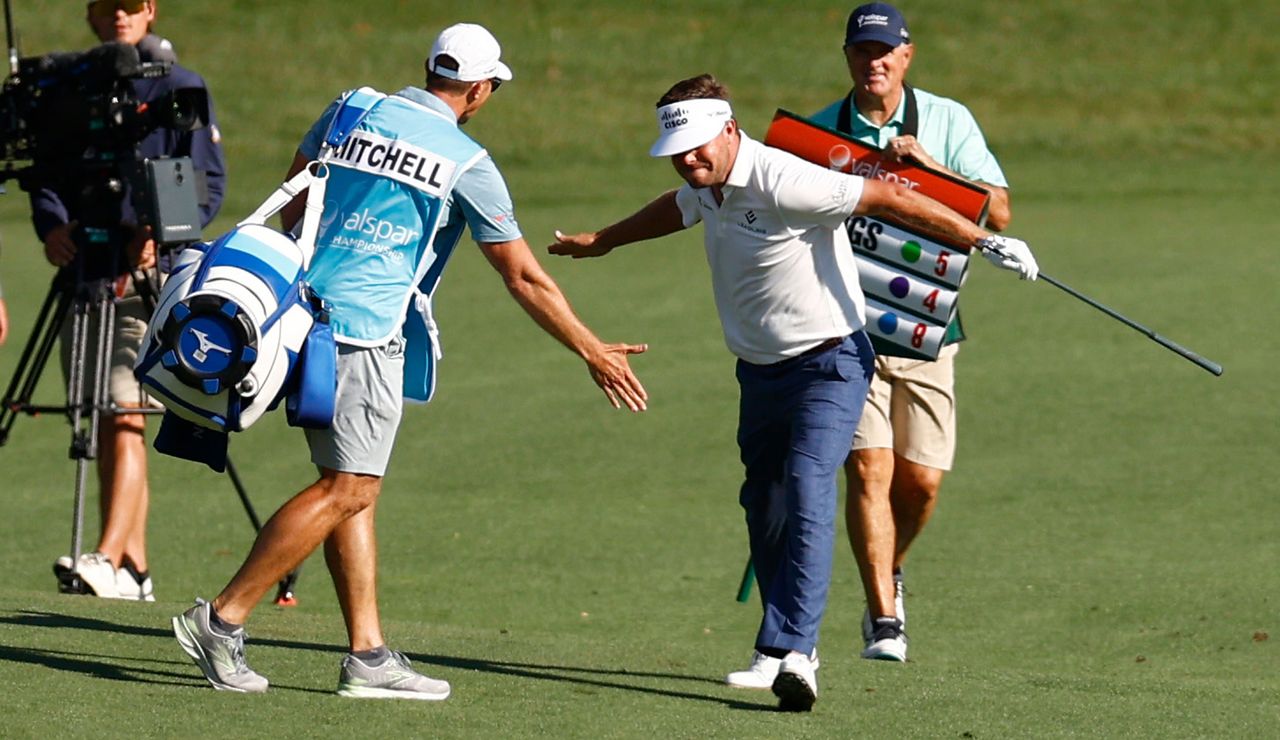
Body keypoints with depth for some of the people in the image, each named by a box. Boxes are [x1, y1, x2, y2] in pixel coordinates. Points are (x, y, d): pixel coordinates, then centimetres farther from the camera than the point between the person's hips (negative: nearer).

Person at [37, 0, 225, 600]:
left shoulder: (180, 88, 3)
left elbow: (209, 184, -1)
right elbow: (46, 173, 12)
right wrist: (51, 225, -9)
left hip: (150, 275, -5)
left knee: (124, 416, -16)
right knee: (103, 424, 6)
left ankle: (109, 558, -25)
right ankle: (134, 569, 10)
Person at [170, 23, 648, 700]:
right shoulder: (466, 162, -4)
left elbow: (291, 206, 22)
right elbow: (524, 277, 0)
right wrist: (593, 353, 8)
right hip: (366, 332, -8)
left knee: (352, 490, 9)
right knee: (347, 489, -7)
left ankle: (367, 656, 6)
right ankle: (222, 619, -13)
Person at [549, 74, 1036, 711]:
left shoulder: (783, 184, -25)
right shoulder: (708, 186, 3)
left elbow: (887, 198, -24)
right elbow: (677, 209, 29)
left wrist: (984, 241, -25)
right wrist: (600, 242, 44)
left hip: (828, 365, -9)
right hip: (761, 369, 9)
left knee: (806, 495, -22)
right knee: (764, 507, 12)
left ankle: (791, 651, -31)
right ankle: (780, 654, 24)